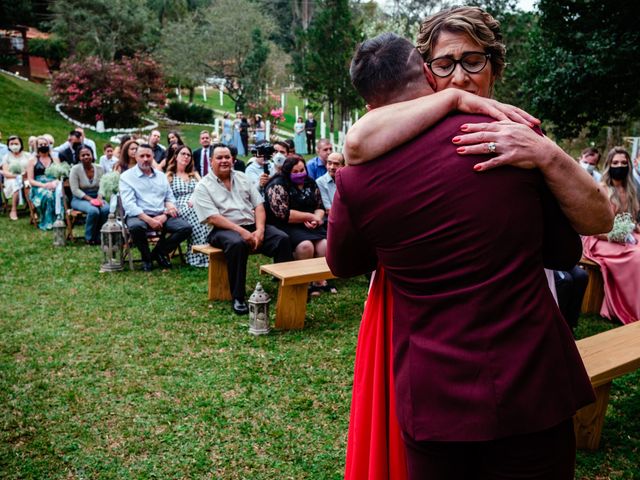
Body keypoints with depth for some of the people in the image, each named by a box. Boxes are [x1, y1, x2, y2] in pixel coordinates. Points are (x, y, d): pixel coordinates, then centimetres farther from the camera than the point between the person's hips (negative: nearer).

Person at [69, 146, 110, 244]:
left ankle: (98, 236, -11)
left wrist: (99, 198, -18)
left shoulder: (99, 169, 5)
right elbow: (75, 190, -10)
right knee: (93, 211, -35)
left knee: (106, 209, -31)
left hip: (96, 198, 3)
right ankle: (89, 238, -11)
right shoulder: (75, 169, -5)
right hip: (79, 199, -3)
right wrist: (90, 199, -20)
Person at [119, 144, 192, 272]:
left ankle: (159, 252, 4)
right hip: (139, 215, -4)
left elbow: (170, 198, 15)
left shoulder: (161, 175, 18)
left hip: (162, 216, 4)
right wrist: (149, 220, -22)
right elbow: (129, 204, -11)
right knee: (136, 226, -39)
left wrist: (165, 215, -7)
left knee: (186, 227, -19)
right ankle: (146, 257, -7)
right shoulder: (126, 176, 1)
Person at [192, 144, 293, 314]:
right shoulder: (203, 186, 1)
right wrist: (242, 231, -21)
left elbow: (258, 205, 9)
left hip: (252, 225, 5)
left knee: (282, 238, -19)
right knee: (237, 243, -39)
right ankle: (237, 298, -29)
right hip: (224, 229, -5)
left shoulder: (242, 178, 16)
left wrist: (259, 230, -9)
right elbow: (213, 218, -11)